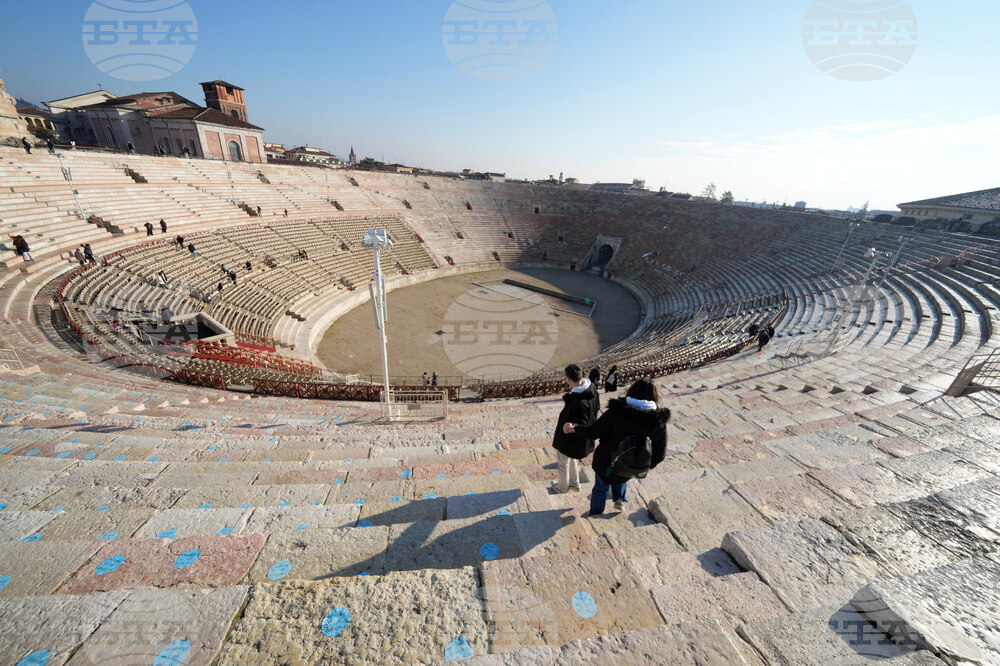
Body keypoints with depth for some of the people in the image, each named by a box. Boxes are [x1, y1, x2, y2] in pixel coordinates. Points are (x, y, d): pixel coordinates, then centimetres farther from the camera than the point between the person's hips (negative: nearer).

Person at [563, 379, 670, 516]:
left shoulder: (616, 411, -26)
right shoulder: (659, 420, -17)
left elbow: (593, 432, -19)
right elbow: (660, 453, -7)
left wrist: (573, 428, 0)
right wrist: (649, 465, 15)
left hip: (607, 462, -2)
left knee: (601, 488, 27)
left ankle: (594, 516, 45)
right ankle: (620, 499, 35)